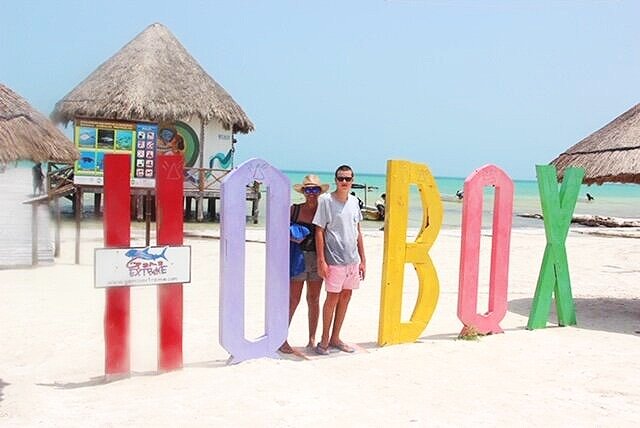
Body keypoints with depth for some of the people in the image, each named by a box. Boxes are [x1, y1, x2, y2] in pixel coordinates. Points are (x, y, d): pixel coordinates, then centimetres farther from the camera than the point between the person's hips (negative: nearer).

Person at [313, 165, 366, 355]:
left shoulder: (354, 201, 10)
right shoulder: (326, 200, -8)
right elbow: (319, 231, -9)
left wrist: (362, 259, 13)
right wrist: (321, 260, -13)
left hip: (352, 259, 6)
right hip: (335, 259, -6)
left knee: (345, 297, 11)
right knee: (333, 297, -1)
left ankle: (335, 338, 22)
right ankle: (324, 340, 13)